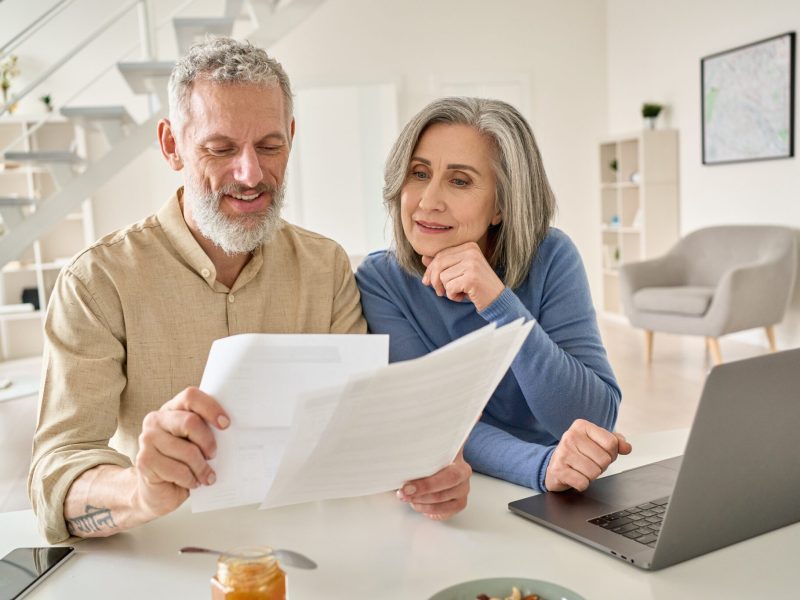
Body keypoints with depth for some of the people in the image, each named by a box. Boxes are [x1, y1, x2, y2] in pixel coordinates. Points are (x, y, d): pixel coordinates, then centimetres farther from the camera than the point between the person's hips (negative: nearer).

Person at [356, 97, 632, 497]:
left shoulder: (549, 259, -8)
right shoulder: (380, 280, -9)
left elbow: (598, 419, -14)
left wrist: (500, 304, -25)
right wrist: (542, 465, -34)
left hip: (551, 508, 1)